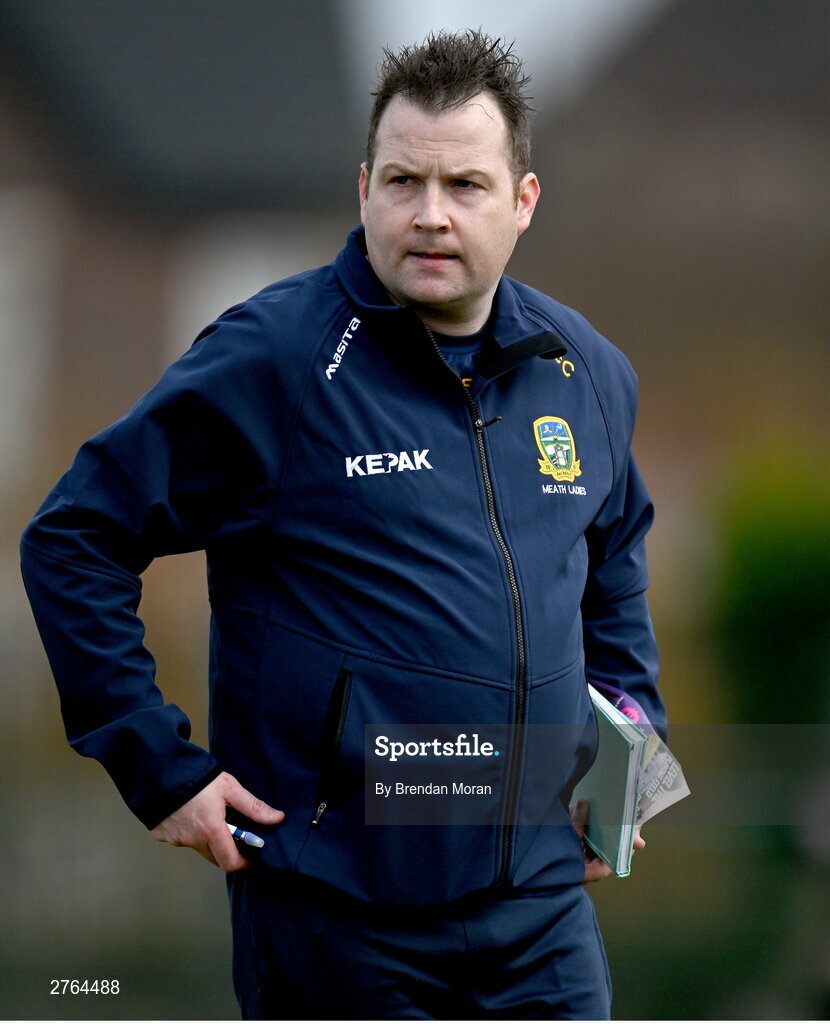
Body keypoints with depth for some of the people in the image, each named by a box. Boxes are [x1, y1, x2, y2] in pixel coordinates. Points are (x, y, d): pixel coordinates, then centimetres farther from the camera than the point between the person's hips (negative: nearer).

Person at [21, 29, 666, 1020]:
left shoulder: (588, 371, 8)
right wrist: (162, 771, -11)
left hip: (542, 899, 5)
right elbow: (73, 540, -8)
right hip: (340, 914, -5)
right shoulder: (274, 359, -10)